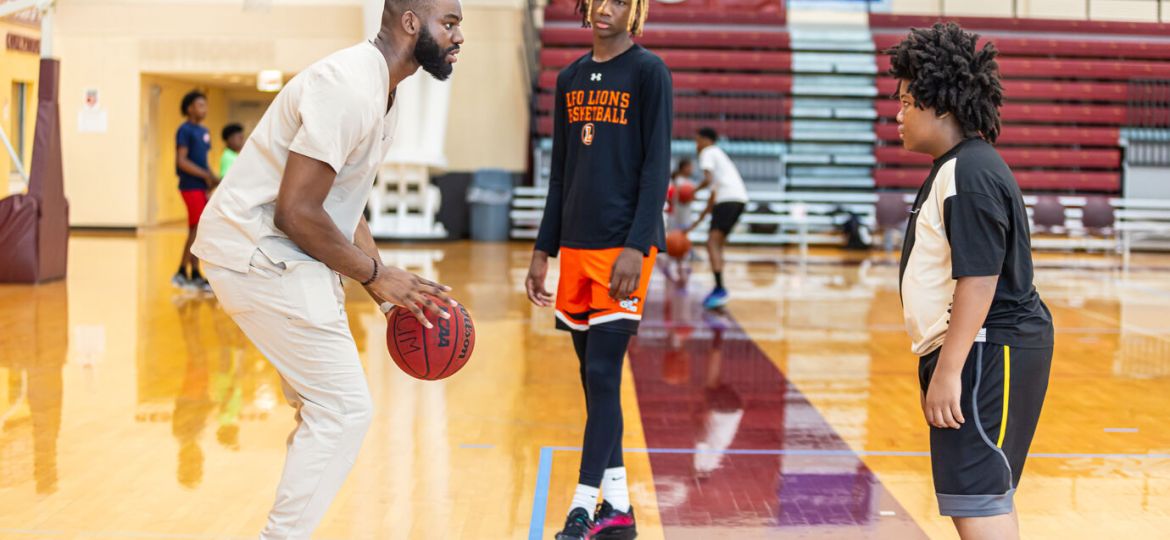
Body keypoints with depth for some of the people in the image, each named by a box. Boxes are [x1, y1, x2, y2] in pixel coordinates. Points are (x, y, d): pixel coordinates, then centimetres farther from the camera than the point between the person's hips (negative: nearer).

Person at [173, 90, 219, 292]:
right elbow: (182, 161, -16)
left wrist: (213, 178, 8)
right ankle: (183, 272, -5)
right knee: (198, 229, -10)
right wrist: (206, 175, -18)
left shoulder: (204, 131, 16)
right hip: (191, 186, -8)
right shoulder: (185, 130, -9)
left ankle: (194, 275, 13)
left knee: (197, 231, 9)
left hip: (201, 186, 8)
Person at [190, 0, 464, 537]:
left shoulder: (381, 93, 12)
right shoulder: (350, 87, -21)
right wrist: (376, 274, -14)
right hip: (260, 253, -10)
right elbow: (296, 211, -24)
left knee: (327, 408, 15)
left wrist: (389, 290, 10)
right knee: (344, 409, -8)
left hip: (280, 256, 10)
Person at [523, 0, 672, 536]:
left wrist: (636, 248, -17)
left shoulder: (649, 71, -4)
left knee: (603, 375, -8)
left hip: (623, 246, -6)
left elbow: (657, 167, -9)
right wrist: (543, 250, 13)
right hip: (576, 245, 6)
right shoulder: (570, 78, 13)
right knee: (593, 376, 8)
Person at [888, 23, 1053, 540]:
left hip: (986, 355, -11)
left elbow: (978, 281, -24)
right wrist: (942, 363, 25)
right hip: (977, 353, 11)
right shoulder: (956, 168, 15)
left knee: (977, 498, -10)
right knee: (981, 496, 17)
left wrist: (947, 371, -24)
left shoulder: (970, 175, -18)